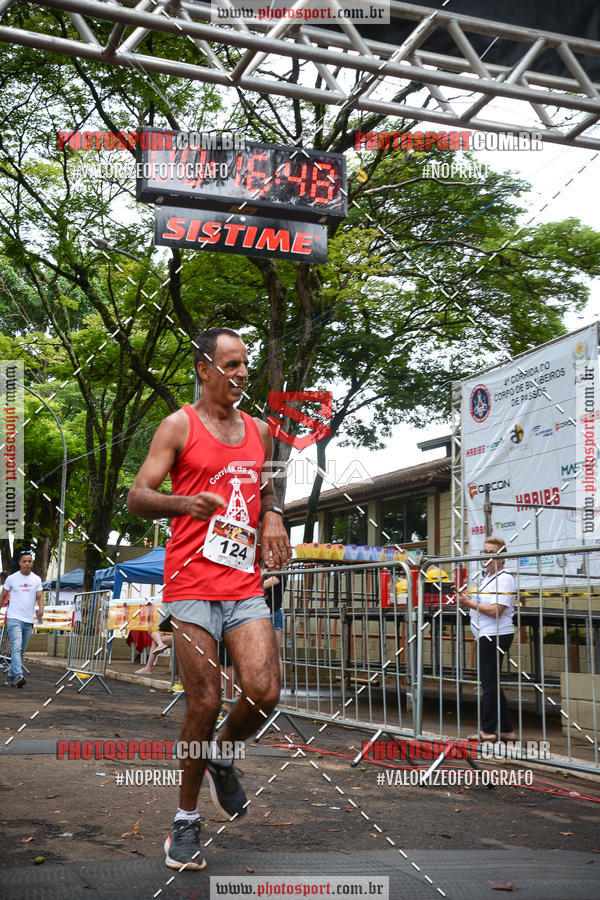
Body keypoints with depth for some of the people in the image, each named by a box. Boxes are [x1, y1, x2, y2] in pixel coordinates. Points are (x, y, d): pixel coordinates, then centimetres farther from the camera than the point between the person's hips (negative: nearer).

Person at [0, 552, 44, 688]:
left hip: (29, 621, 4)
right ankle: (18, 677, -27)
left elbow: (39, 596, 3)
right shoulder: (11, 578, 1)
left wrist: (41, 609, -16)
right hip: (14, 619, -4)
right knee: (16, 648, -18)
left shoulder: (37, 579, 8)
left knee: (22, 651, 10)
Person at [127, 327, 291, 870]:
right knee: (206, 703, -4)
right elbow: (137, 498, -6)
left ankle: (222, 756, 22)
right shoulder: (180, 426, 0)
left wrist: (272, 516, 8)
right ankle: (186, 820, 15)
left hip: (246, 586, 4)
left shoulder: (259, 431, 15)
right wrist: (184, 503, -26)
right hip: (192, 586, -4)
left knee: (264, 693, -11)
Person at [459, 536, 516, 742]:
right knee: (491, 683, 12)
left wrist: (470, 603, -14)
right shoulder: (487, 578, 19)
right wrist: (469, 599, 8)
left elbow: (495, 610, -20)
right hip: (487, 637, 10)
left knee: (489, 682, -6)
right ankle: (506, 730, 17)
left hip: (496, 636, -10)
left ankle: (488, 730, 1)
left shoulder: (504, 579, -12)